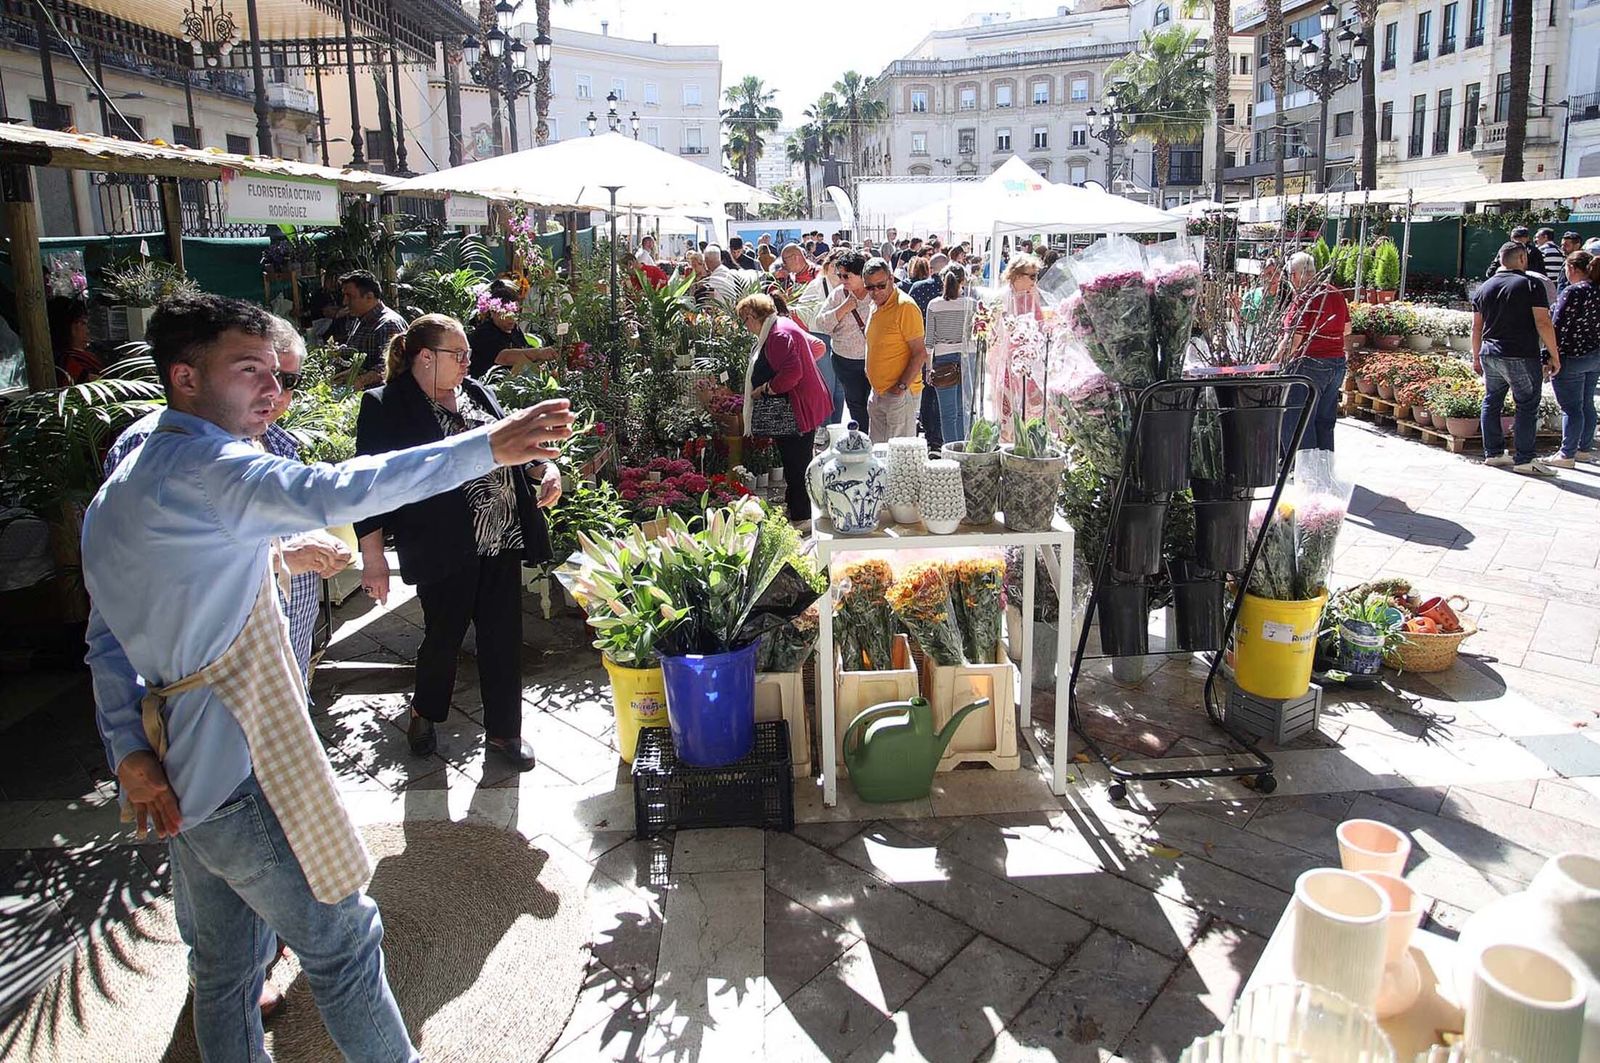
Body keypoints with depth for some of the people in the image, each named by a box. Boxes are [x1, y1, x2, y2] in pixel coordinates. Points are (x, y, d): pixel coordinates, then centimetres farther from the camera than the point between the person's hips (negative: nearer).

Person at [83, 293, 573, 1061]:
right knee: (344, 940, 5)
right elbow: (332, 495, -37)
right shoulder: (207, 468, -18)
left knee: (226, 964, 21)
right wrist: (487, 447, -40)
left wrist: (130, 752, 5)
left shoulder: (119, 491, 13)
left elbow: (108, 642, 12)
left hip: (184, 768, 10)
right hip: (240, 767, -10)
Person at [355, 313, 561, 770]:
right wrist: (373, 557, -10)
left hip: (502, 541, 6)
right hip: (444, 549, -5)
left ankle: (503, 731, 25)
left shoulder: (476, 392, 11)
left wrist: (545, 469, 0)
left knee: (503, 637, 10)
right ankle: (424, 714, 38)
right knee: (444, 636, 9)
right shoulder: (385, 406, -7)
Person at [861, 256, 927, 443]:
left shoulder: (905, 307, -15)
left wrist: (902, 386, -20)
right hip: (878, 392, 9)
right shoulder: (876, 305, 12)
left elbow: (920, 353, -17)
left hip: (900, 394, -9)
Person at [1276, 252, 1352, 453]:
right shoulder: (1336, 294, 9)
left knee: (1296, 425, -1)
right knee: (1324, 424, 16)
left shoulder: (1304, 299, -15)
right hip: (1337, 364, 8)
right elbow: (1347, 329, 19)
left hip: (1309, 366, -8)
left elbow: (1292, 341, -19)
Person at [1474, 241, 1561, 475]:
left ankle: (1493, 453, 18)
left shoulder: (1483, 288, 8)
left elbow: (1476, 328, 13)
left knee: (1492, 403, 14)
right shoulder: (1531, 285, -8)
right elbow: (1543, 324, -13)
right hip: (1521, 358, -5)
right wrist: (1555, 356, -6)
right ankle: (1524, 460, 3)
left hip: (1490, 356, 5)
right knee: (1527, 407, 2)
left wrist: (1476, 357, 21)